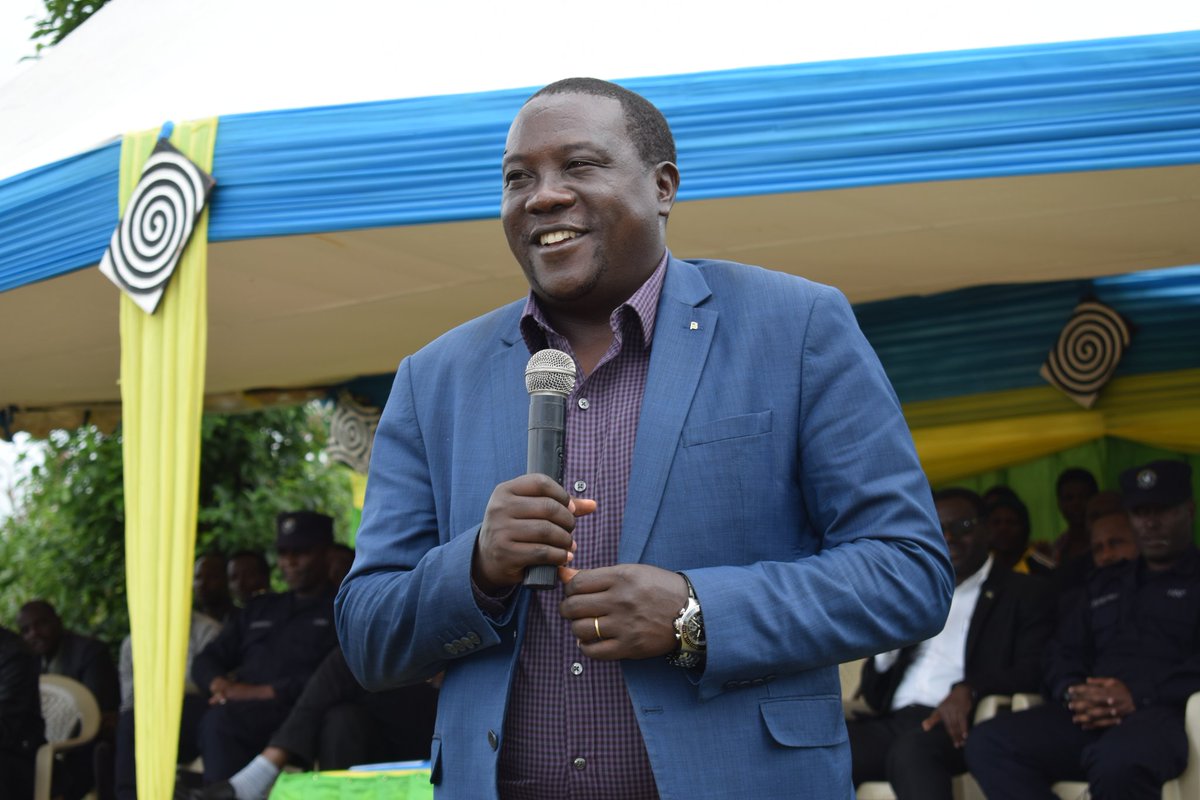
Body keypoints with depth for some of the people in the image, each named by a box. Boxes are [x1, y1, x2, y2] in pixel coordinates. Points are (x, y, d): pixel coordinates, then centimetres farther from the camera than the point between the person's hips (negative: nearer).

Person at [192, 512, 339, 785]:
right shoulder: (259, 609, 32)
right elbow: (205, 660, 27)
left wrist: (262, 692, -12)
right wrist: (220, 684, 2)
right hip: (236, 713, 6)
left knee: (222, 719, -36)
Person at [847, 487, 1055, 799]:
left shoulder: (1025, 593, 12)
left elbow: (1034, 672, -4)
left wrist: (969, 689, -22)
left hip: (957, 726, -5)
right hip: (894, 723, 5)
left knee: (910, 751, -38)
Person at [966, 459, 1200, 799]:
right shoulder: (1106, 583, 31)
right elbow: (1064, 652, 23)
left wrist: (1140, 694, -17)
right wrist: (1072, 693, -1)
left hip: (1164, 712, -5)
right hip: (1090, 718, 6)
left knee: (1118, 761, -43)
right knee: (989, 744, -24)